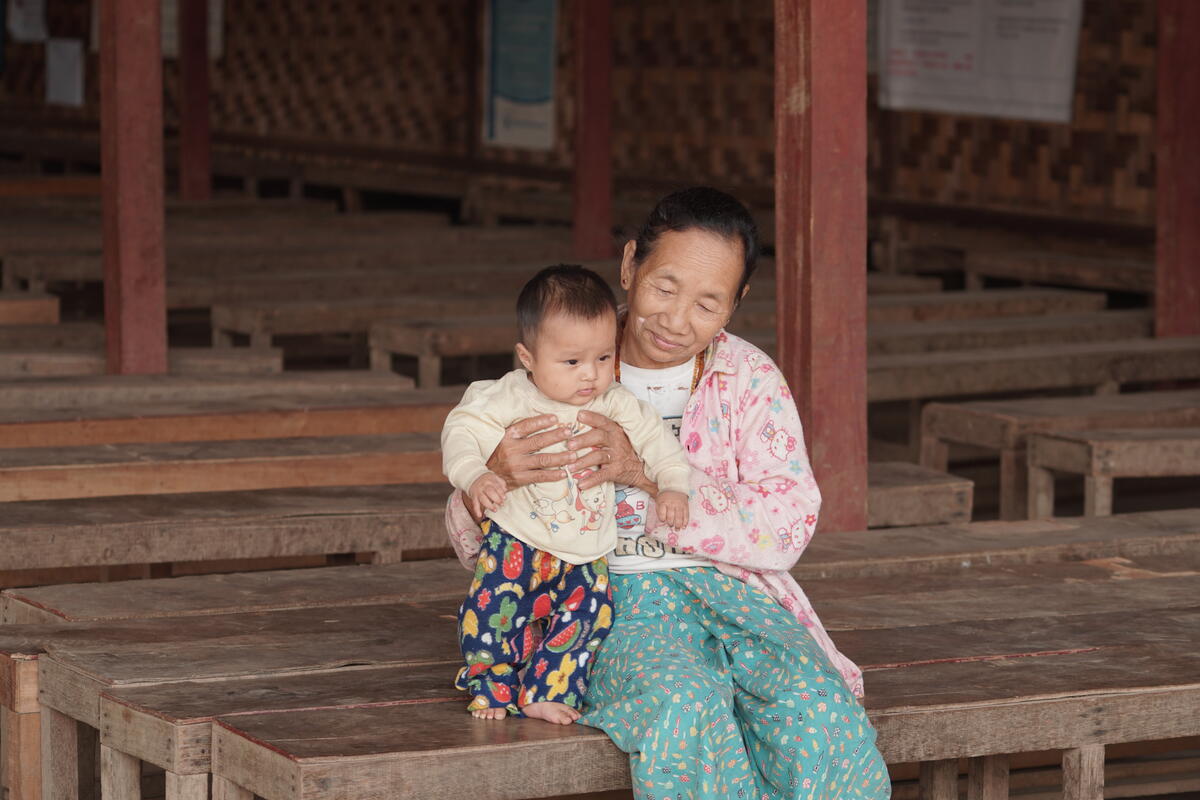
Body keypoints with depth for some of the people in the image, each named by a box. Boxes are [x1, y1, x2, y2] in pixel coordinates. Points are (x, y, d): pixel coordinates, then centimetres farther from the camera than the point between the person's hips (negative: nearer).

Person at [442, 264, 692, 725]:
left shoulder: (613, 403, -3)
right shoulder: (512, 398, -13)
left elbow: (654, 438, 6)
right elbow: (463, 428, -11)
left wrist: (673, 485, -5)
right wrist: (474, 476, -27)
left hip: (586, 551, 3)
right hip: (517, 537, -3)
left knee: (585, 613, -7)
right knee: (493, 611, -8)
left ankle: (543, 692, 7)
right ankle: (492, 687, 16)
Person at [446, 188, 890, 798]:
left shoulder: (752, 381, 7)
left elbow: (786, 528, -8)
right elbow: (471, 542, 2)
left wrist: (646, 471, -19)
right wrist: (494, 477, -24)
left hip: (730, 587, 2)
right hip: (614, 595, -2)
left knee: (815, 705, -31)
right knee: (683, 702, -36)